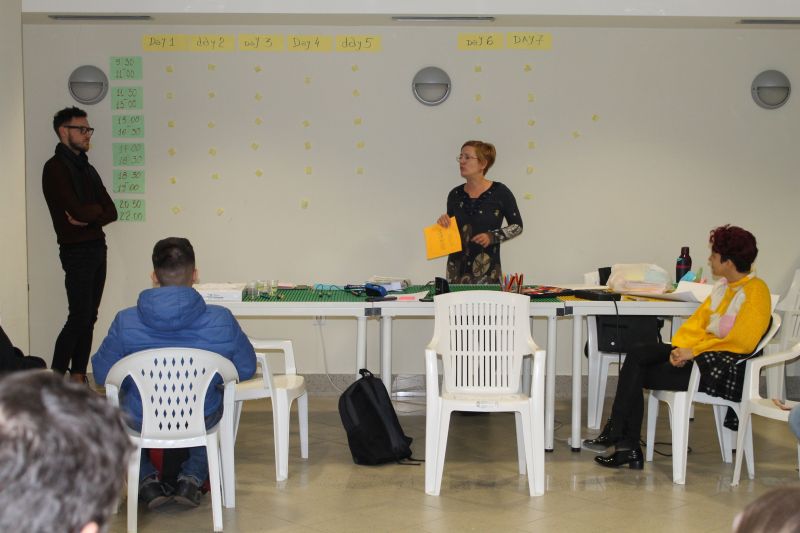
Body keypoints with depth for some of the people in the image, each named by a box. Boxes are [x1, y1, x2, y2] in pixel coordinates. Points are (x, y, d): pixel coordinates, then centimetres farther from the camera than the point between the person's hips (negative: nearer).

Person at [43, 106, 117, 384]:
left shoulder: (87, 169, 17)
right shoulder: (56, 168, -9)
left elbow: (111, 212, 9)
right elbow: (78, 211, -21)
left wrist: (89, 217, -11)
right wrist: (97, 210, -1)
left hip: (97, 247, 8)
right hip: (76, 250, -8)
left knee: (89, 318, 7)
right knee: (79, 318, -10)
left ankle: (78, 378, 12)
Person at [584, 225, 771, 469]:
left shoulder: (755, 291, -12)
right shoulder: (723, 285, 16)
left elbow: (741, 342, -20)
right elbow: (699, 320, 12)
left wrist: (693, 352, -18)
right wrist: (680, 347, -7)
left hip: (724, 368, -8)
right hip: (701, 353, 8)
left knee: (636, 375, -12)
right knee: (638, 354, -11)